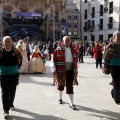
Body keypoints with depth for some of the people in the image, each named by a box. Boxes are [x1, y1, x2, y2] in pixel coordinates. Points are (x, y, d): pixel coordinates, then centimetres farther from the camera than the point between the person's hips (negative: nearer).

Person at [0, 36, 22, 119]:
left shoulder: (16, 51, -6)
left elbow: (20, 60, 9)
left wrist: (16, 68, 6)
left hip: (14, 75, 2)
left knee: (12, 91, 15)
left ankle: (11, 104, 38)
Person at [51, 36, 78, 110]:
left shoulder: (73, 50, 5)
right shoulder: (58, 50, -8)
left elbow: (75, 61, 12)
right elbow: (53, 60, -9)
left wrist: (76, 70, 13)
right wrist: (54, 70, -13)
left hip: (70, 71, 2)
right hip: (61, 71, -2)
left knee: (70, 86, 0)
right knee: (61, 85, 14)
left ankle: (71, 103, 4)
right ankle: (60, 98, 38)